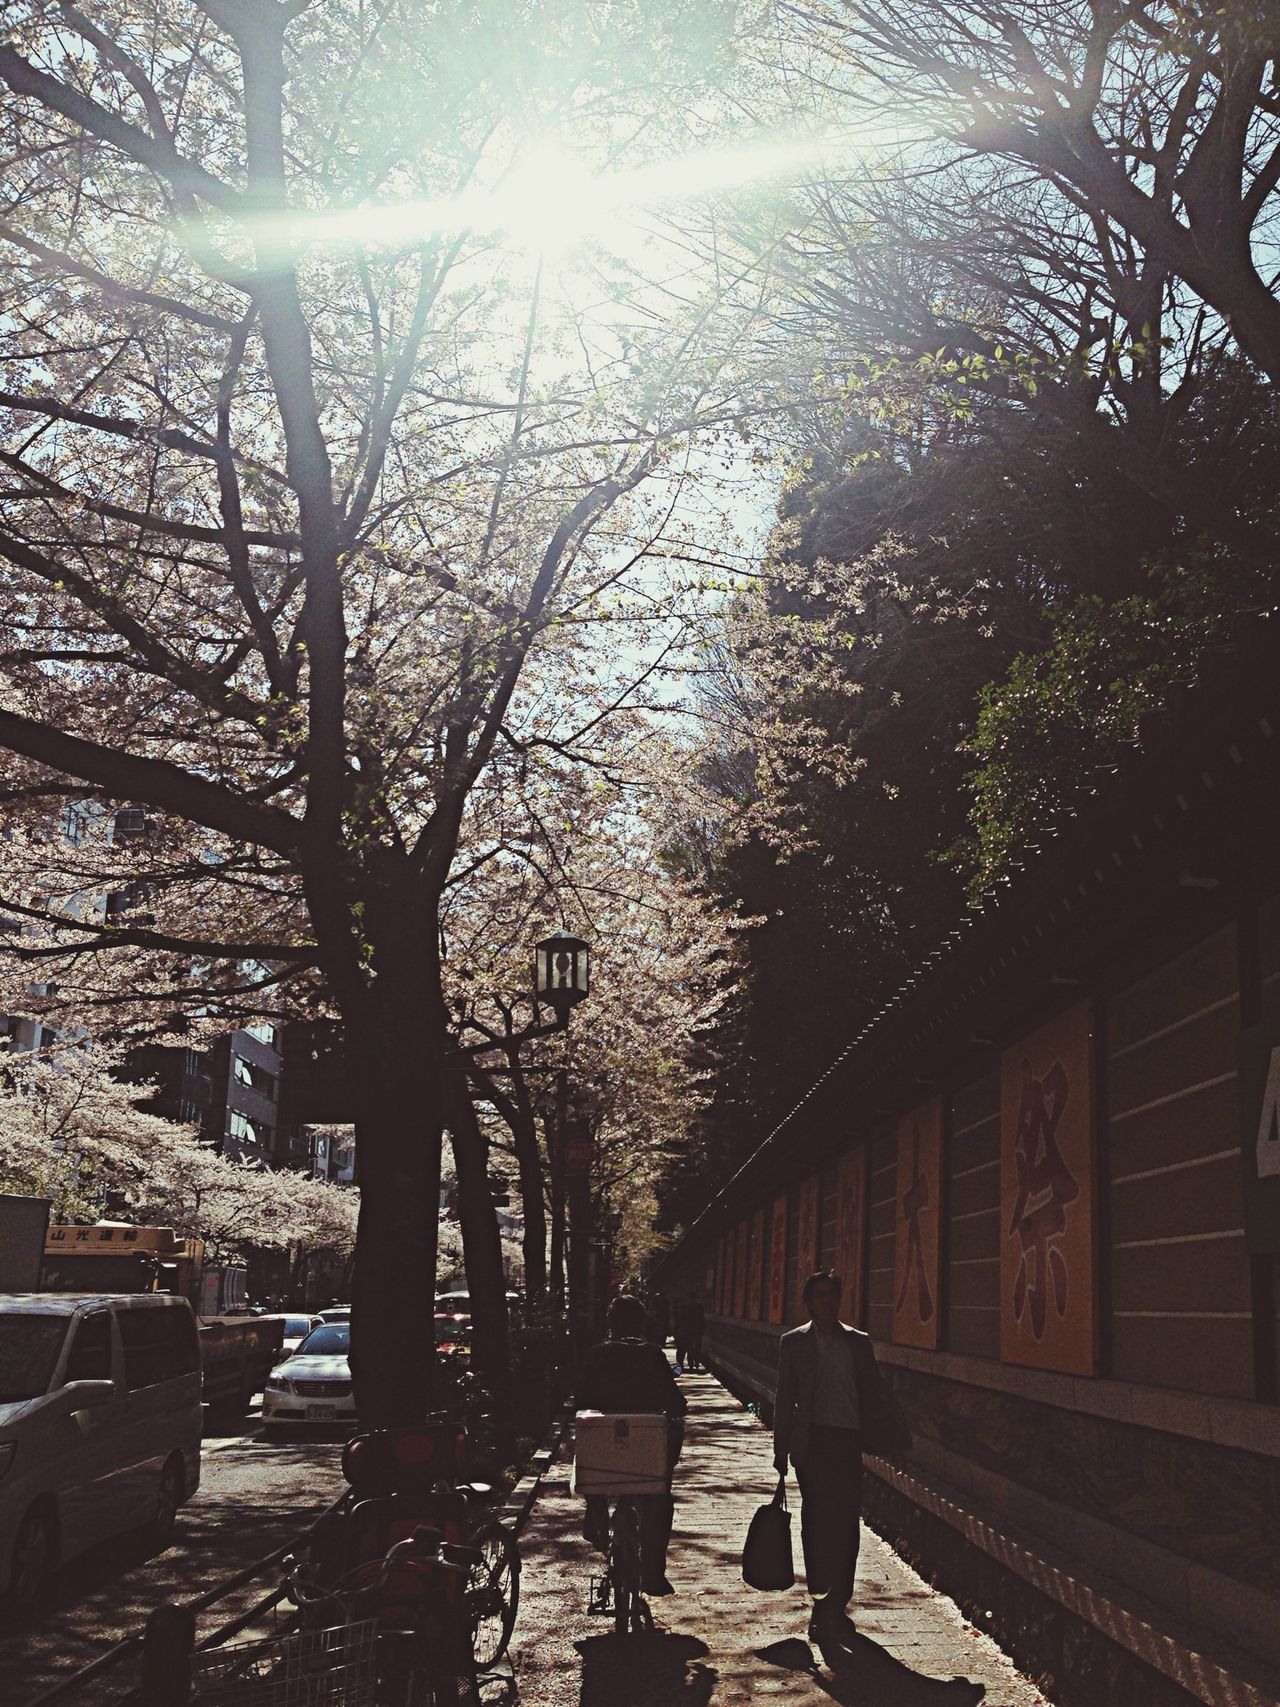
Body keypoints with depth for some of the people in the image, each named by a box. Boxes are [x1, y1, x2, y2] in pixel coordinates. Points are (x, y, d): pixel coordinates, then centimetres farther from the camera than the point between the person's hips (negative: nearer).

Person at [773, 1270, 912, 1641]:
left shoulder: (858, 1342, 11)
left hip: (848, 1442, 2)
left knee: (846, 1524, 4)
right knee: (818, 1523, -6)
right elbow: (785, 1398, 5)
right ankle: (821, 1605, -2)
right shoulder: (795, 1342, 5)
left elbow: (876, 1393, 13)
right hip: (813, 1440, -2)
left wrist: (896, 1439, 8)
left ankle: (837, 1603, 15)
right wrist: (782, 1449, 1)